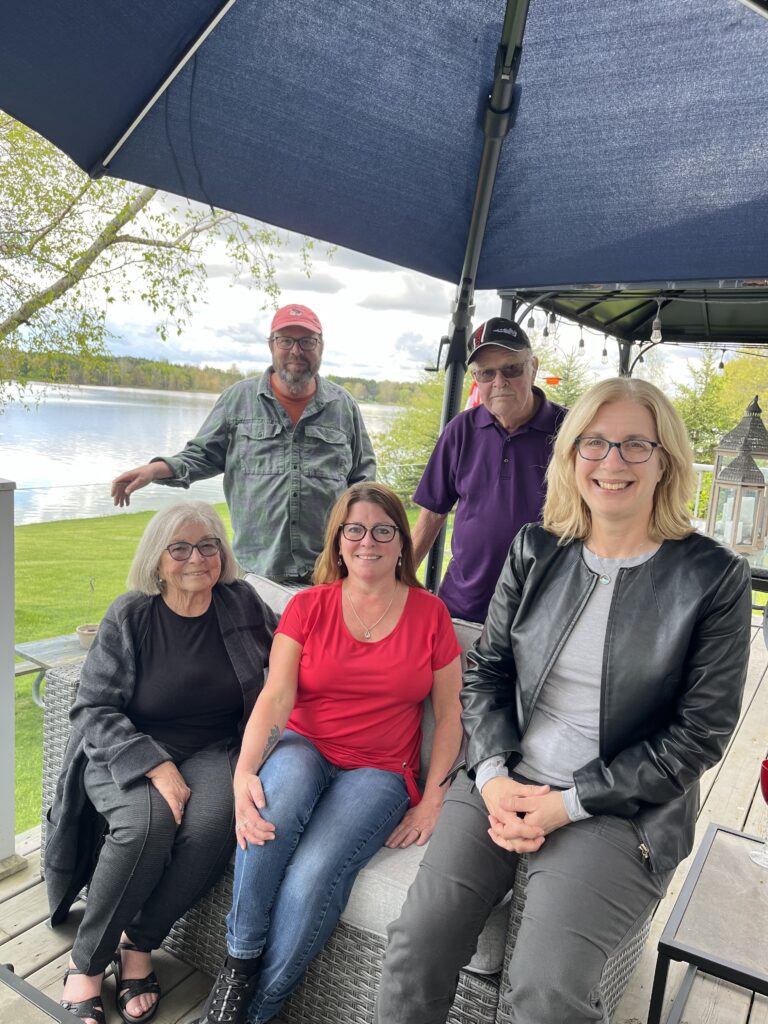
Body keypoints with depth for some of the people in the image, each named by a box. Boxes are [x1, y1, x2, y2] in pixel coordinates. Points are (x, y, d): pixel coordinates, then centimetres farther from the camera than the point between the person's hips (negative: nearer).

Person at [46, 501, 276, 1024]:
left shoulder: (243, 602, 1)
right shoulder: (129, 616, -6)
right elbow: (94, 710, -8)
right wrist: (157, 767, -20)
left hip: (213, 751, 2)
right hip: (129, 752, -1)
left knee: (215, 823, -29)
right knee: (148, 822, -32)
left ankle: (139, 942, -4)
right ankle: (87, 961, -7)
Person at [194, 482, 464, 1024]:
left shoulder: (430, 614, 3)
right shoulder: (308, 607, 4)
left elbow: (449, 713, 5)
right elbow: (276, 696, -7)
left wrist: (433, 798, -4)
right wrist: (245, 770, -23)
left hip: (379, 771, 0)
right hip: (303, 748, 1)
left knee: (312, 876, -27)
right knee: (276, 796, -35)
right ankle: (238, 966, -14)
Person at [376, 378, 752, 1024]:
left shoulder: (714, 577, -6)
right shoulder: (536, 551, 5)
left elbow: (700, 733, -6)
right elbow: (487, 671, 8)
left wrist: (570, 802, -11)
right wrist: (493, 775, -8)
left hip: (622, 809, -2)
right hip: (503, 785, 3)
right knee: (416, 945, -11)